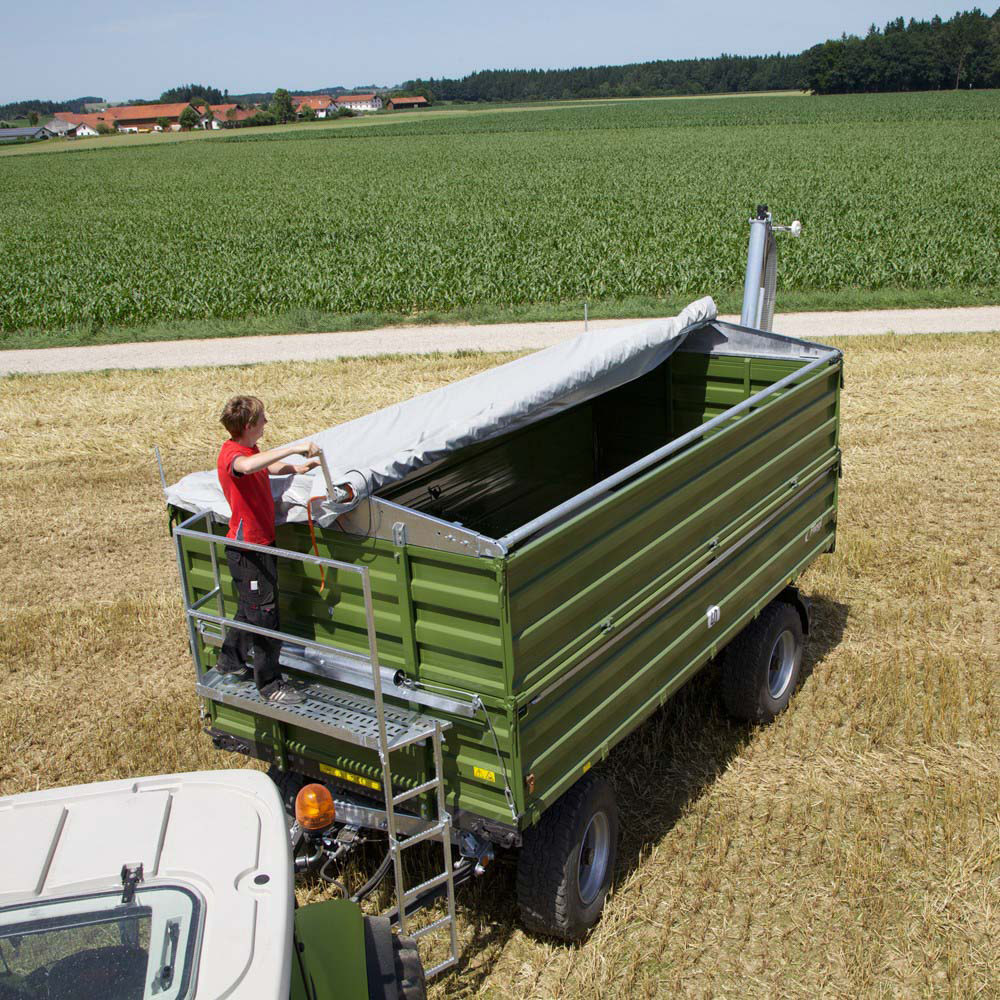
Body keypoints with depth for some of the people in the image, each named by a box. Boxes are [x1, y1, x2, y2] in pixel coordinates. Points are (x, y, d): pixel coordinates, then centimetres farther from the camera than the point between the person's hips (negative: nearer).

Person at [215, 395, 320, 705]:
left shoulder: (250, 448, 8)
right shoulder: (231, 454, -24)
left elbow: (270, 467, 26)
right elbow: (248, 466, -48)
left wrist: (298, 467, 6)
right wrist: (294, 448, -46)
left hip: (260, 542, 10)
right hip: (247, 549, -10)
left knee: (250, 607, 24)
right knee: (264, 615, -2)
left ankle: (230, 662, 42)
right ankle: (269, 685, 8)